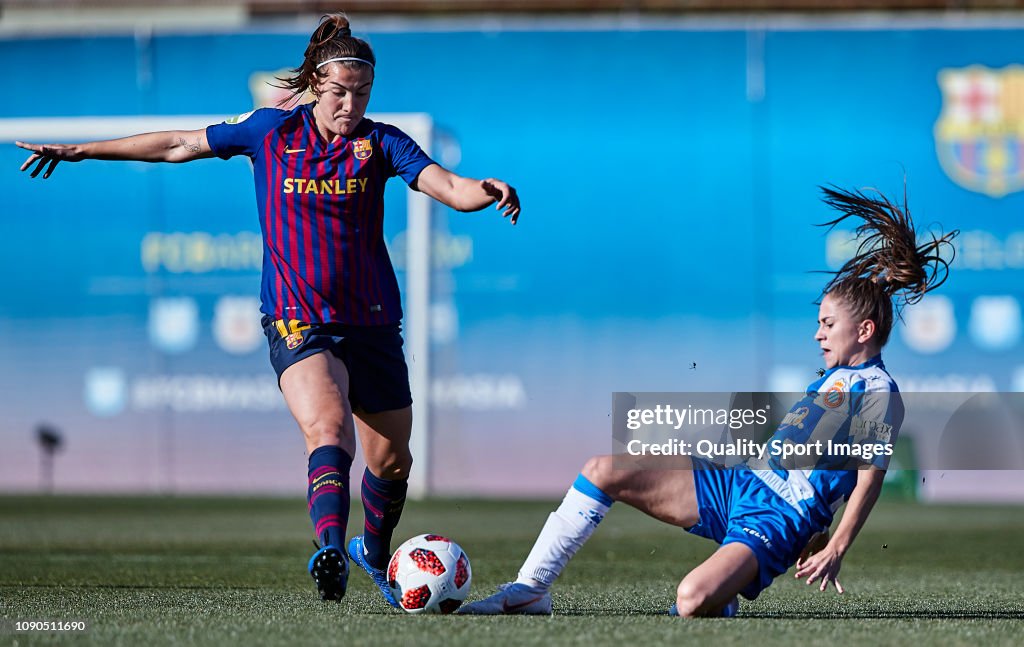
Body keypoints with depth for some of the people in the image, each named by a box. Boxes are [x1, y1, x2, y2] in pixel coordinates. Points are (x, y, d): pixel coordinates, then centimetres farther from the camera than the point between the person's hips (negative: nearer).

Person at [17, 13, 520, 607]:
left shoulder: (381, 143, -1)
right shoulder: (271, 132, 1)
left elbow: (449, 188, -15)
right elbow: (180, 145, 12)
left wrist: (484, 192, -39)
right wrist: (81, 151, 16)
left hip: (372, 322, 2)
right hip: (298, 321, -2)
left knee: (392, 459, 11)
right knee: (328, 427, -30)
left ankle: (374, 551, 40)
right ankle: (331, 547, -49)